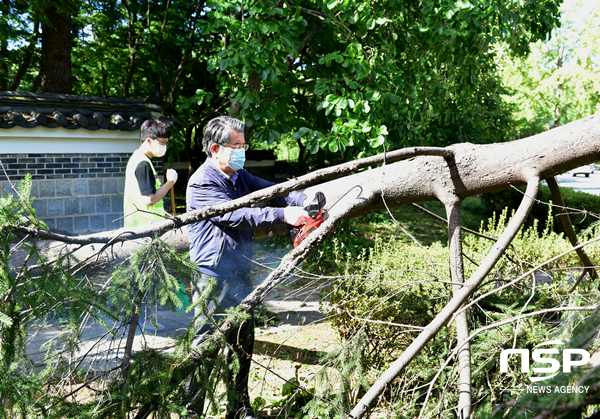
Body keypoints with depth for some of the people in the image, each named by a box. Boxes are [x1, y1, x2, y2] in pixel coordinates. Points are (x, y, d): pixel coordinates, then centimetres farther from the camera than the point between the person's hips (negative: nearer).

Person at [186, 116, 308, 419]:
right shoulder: (202, 184, -16)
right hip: (213, 282, -8)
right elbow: (235, 216, -27)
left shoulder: (239, 176, 11)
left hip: (240, 278, 9)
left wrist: (306, 200, -16)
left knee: (243, 346, 17)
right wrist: (283, 215, -35)